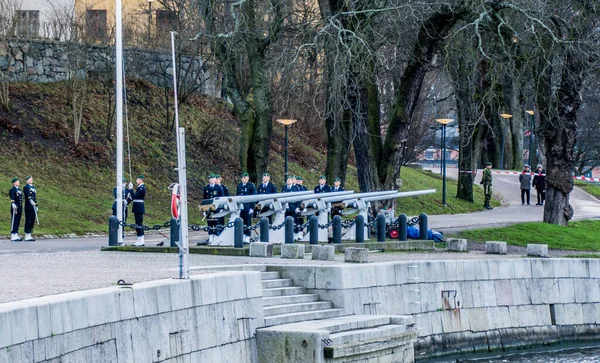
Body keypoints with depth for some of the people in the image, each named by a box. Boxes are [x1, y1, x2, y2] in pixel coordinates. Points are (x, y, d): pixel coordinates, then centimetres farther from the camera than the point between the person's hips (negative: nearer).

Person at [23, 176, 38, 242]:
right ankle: (27, 237, -6)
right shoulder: (26, 188, -7)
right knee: (28, 221, -7)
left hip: (33, 207, 8)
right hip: (28, 207, -8)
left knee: (32, 221, 8)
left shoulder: (33, 187, 20)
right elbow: (28, 195, -25)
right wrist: (31, 201, -42)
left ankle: (29, 236, 13)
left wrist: (36, 206, 22)